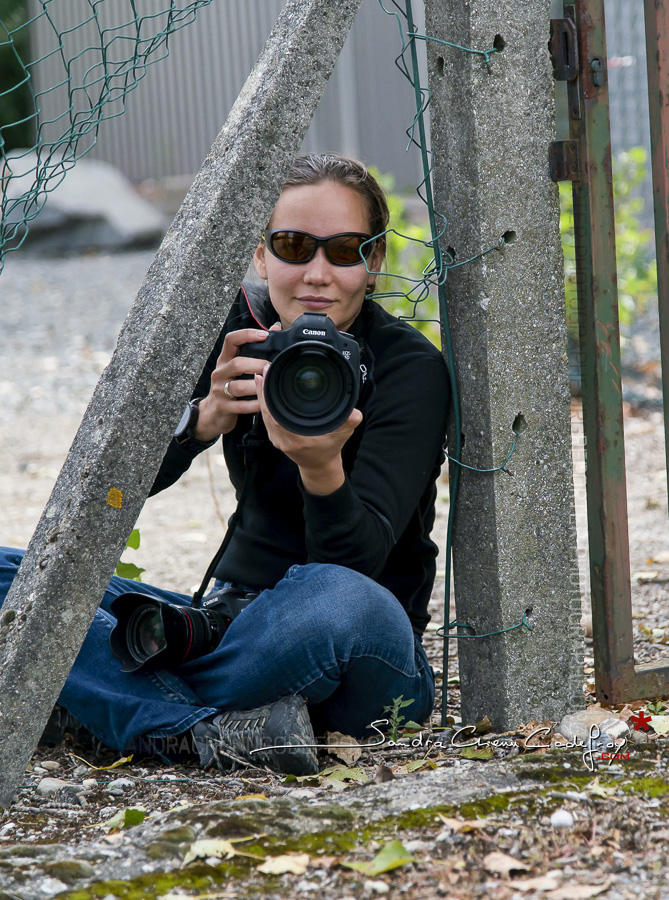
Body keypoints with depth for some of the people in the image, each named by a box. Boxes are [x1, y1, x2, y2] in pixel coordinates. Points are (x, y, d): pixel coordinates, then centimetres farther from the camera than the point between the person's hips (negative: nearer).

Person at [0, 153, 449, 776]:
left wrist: (322, 468, -43)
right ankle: (214, 728, -29)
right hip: (240, 619, 5)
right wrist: (206, 417, -31)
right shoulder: (241, 330, 0)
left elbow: (359, 559, -23)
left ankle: (101, 701, -20)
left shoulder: (411, 368, -12)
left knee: (337, 600, -41)